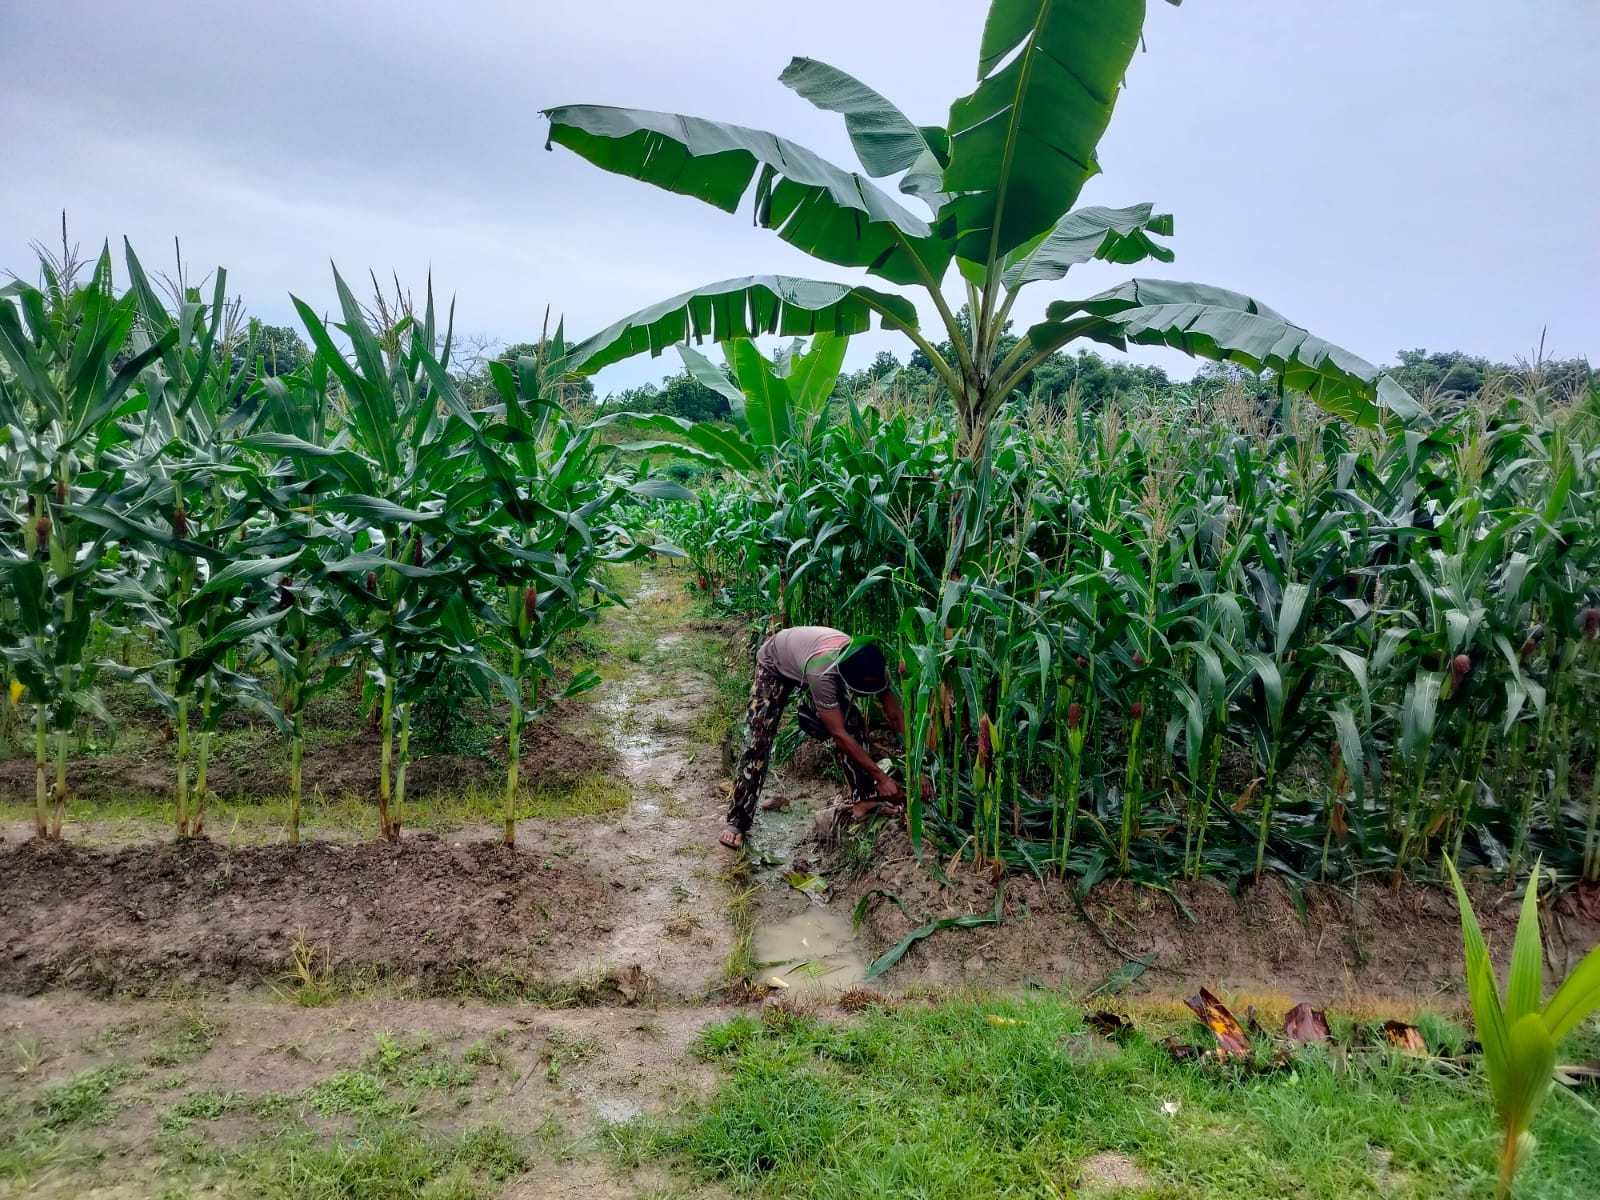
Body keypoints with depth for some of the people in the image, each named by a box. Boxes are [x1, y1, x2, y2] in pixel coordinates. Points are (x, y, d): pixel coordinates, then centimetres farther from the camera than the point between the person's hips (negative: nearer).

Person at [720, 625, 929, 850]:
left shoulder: (872, 668, -31)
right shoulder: (821, 673, -47)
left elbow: (896, 716, -21)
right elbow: (839, 734, -41)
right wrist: (882, 778, -37)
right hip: (775, 664, -5)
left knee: (853, 721, -11)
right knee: (758, 738, -15)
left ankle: (865, 799, -2)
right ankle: (736, 820, -7)